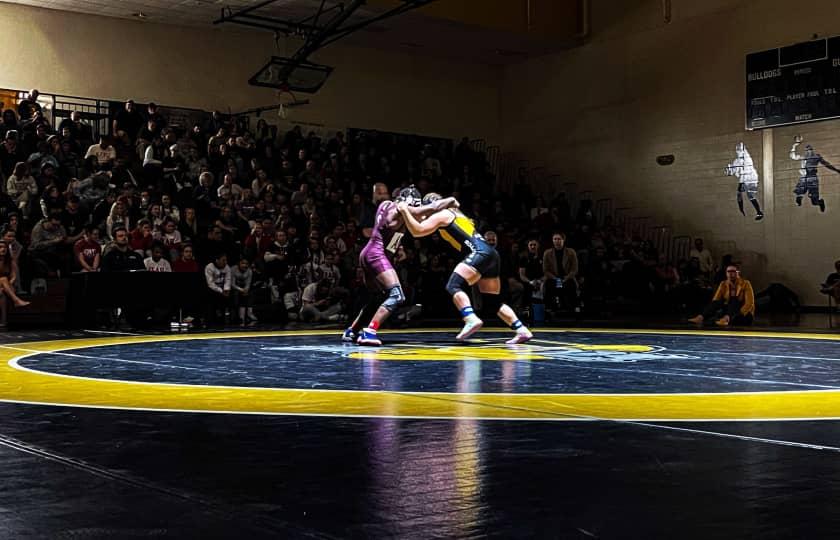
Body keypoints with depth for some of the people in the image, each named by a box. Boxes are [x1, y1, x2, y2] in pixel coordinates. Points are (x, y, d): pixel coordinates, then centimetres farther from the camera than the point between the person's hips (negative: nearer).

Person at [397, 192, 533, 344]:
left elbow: (417, 231, -3)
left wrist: (405, 211, 4)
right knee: (492, 301, 12)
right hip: (491, 254, 9)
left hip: (480, 253, -9)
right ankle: (522, 331, 8)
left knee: (453, 286, -16)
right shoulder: (455, 214, 30)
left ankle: (472, 320, -33)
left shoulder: (441, 215, 4)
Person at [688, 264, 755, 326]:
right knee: (718, 302, -24)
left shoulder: (745, 284, -6)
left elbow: (749, 304, -15)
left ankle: (725, 319, -61)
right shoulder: (723, 284, 5)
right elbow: (715, 300, -5)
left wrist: (737, 314, -30)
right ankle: (700, 318, -47)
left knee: (734, 299, -31)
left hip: (745, 316, -3)